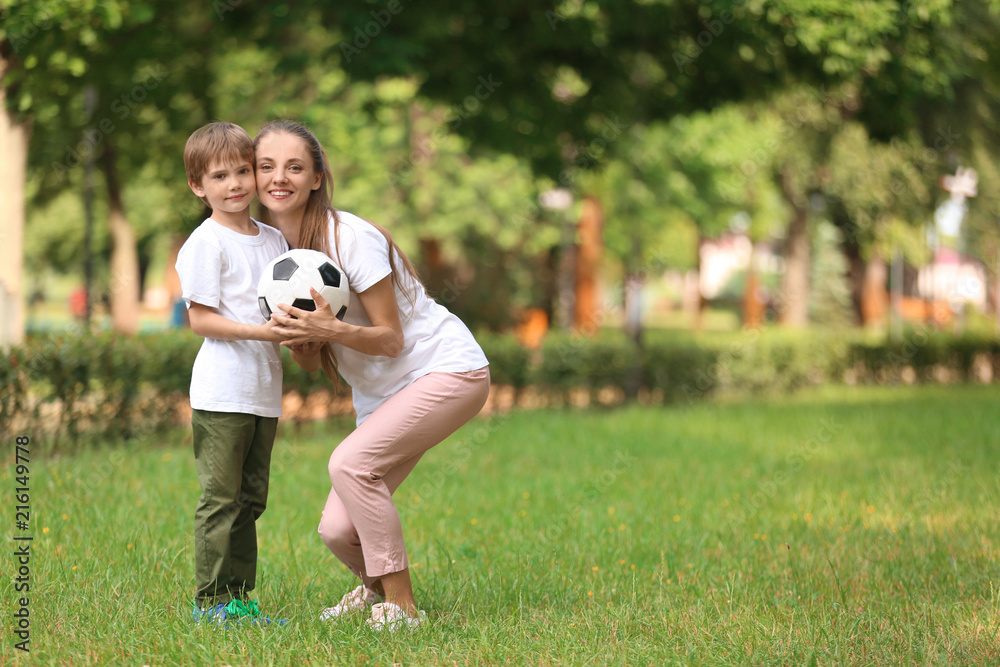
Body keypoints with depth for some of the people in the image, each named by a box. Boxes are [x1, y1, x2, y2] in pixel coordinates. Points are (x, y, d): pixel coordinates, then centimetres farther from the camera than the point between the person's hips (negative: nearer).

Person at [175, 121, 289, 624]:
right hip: (222, 392, -7)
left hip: (265, 392, 7)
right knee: (221, 499, -5)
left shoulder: (273, 239, 14)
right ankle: (210, 601, 0)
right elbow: (200, 319, -12)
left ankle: (239, 598, 18)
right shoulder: (206, 243, -7)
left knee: (251, 499, 11)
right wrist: (260, 331, -21)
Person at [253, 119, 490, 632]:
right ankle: (374, 584, 30)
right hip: (379, 394, 7)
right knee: (337, 530, -5)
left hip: (447, 369, -7)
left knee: (349, 463, -28)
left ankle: (401, 605, -14)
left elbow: (390, 339, -17)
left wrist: (332, 329, -34)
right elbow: (314, 361, 3)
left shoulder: (351, 238, -20)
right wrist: (298, 337, -20)